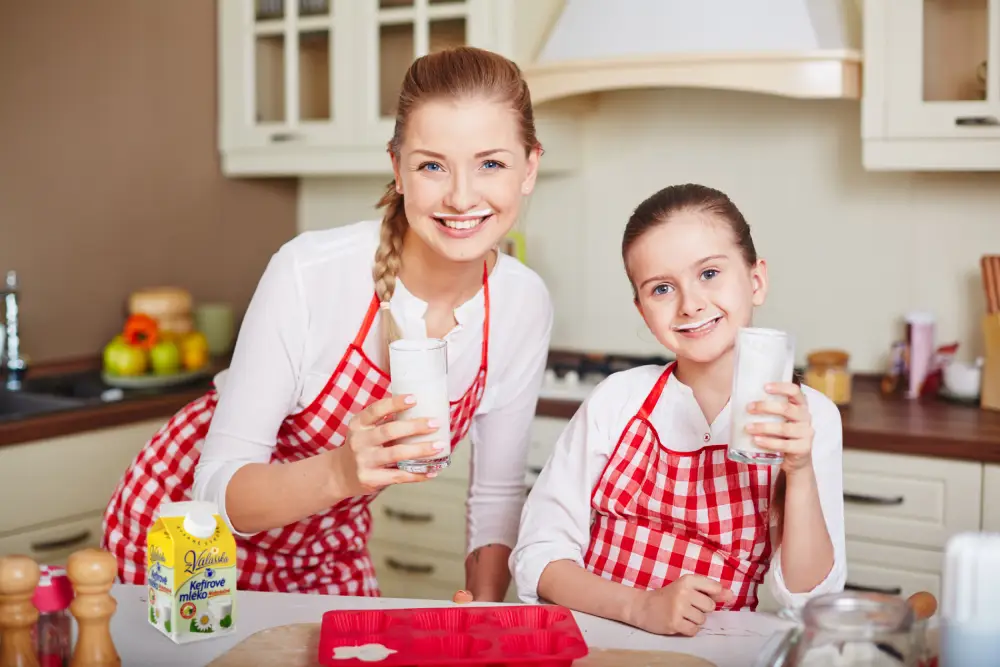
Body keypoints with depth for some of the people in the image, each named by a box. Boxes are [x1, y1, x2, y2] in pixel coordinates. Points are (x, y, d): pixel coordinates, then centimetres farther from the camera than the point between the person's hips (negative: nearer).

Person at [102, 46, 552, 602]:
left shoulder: (525, 305, -17)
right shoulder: (310, 273, -30)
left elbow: (497, 492, -4)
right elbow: (218, 490, -27)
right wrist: (341, 472, -45)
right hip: (182, 528, -3)